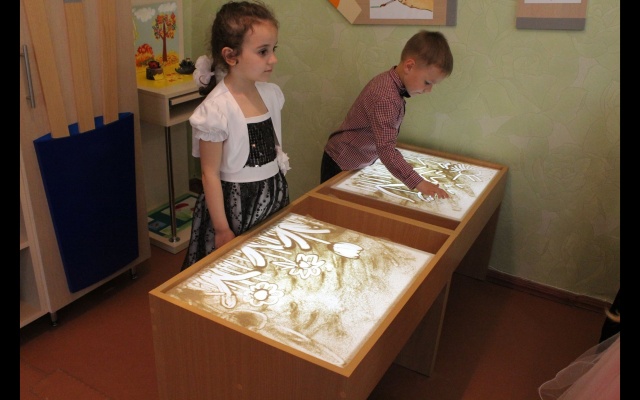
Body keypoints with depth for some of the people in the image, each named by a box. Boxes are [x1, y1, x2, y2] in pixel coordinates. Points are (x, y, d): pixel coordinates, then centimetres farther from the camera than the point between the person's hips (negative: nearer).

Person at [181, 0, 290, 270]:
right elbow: (210, 173, -15)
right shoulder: (216, 109, -20)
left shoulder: (272, 94, -1)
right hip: (236, 205, -6)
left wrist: (279, 193, 16)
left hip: (275, 197, 6)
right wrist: (222, 230, -12)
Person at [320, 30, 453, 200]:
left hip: (360, 163, 9)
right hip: (342, 165, -9)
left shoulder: (389, 81, -2)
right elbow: (386, 150, -35)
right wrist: (418, 183, -37)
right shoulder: (386, 98, -31)